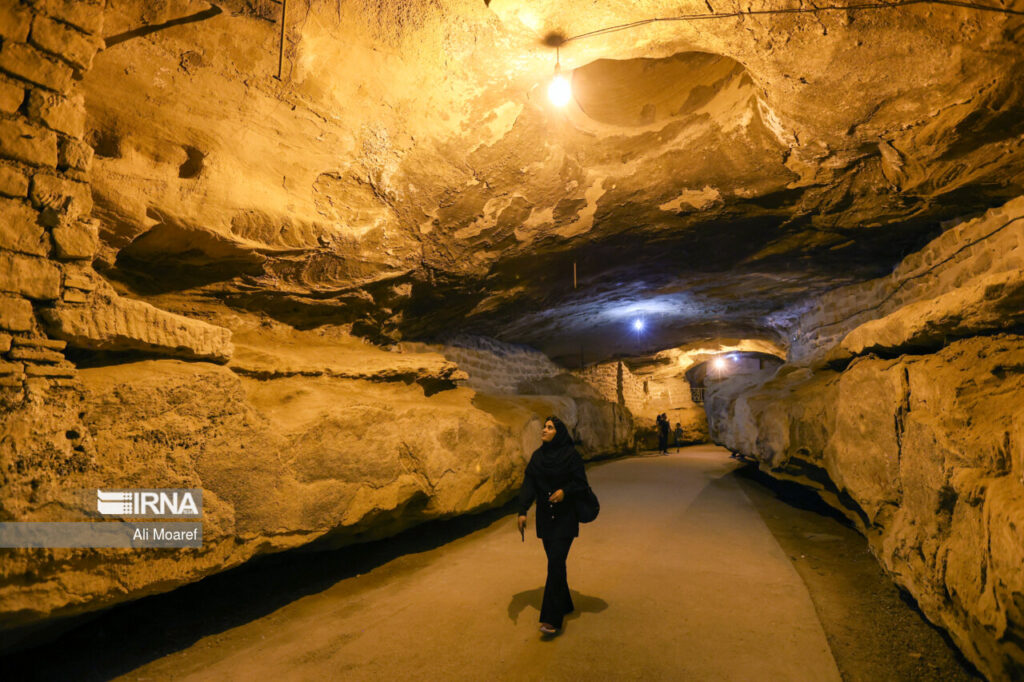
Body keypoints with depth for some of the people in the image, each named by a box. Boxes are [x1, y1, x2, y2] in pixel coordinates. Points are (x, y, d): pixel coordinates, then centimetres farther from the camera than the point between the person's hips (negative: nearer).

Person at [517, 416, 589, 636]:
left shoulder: (571, 454, -10)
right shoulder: (537, 455, 4)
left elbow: (581, 482, -8)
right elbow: (528, 484, 0)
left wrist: (565, 490, -27)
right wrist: (522, 511, -10)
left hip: (565, 518, -5)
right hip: (545, 517, 5)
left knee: (555, 562, -9)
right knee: (555, 562, 13)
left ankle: (552, 618, -5)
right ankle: (565, 605, 31)